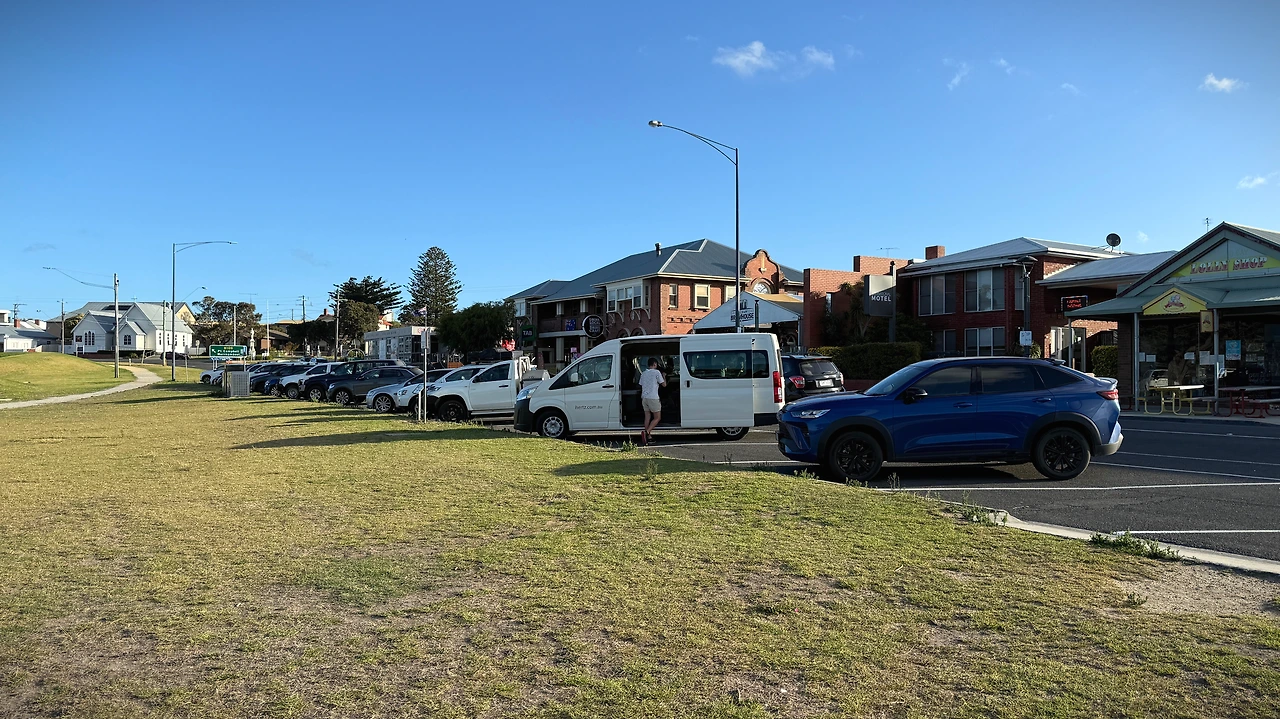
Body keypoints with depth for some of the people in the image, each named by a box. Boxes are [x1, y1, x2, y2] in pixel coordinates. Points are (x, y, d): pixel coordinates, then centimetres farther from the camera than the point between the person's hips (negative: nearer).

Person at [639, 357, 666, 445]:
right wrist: (664, 377, 16)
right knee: (657, 418, 1)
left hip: (644, 397, 6)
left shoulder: (643, 373, 15)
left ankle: (647, 436, 4)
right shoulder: (656, 372, -5)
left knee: (647, 417, 10)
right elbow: (664, 385, -1)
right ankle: (646, 432, -17)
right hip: (653, 398, -6)